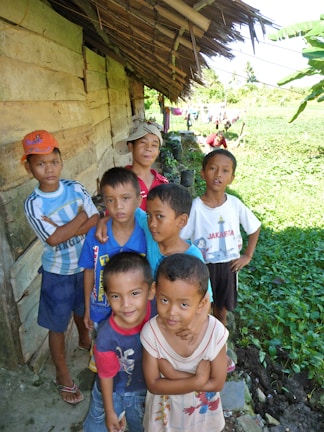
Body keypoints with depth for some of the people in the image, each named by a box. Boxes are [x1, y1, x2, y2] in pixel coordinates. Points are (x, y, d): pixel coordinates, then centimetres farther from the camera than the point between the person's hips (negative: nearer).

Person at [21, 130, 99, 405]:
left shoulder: (75, 188, -10)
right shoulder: (33, 204, -19)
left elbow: (96, 221, -12)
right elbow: (53, 238, -28)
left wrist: (65, 229, -27)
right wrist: (81, 216, -18)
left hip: (85, 265, 4)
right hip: (57, 273, -3)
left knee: (83, 310, 27)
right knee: (58, 325, 12)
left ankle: (85, 340, 59)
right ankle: (63, 376, 34)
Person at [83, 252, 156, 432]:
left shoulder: (158, 310, -33)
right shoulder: (107, 338, -36)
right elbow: (106, 376, -18)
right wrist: (110, 412, -4)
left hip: (146, 389, 2)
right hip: (114, 392, -2)